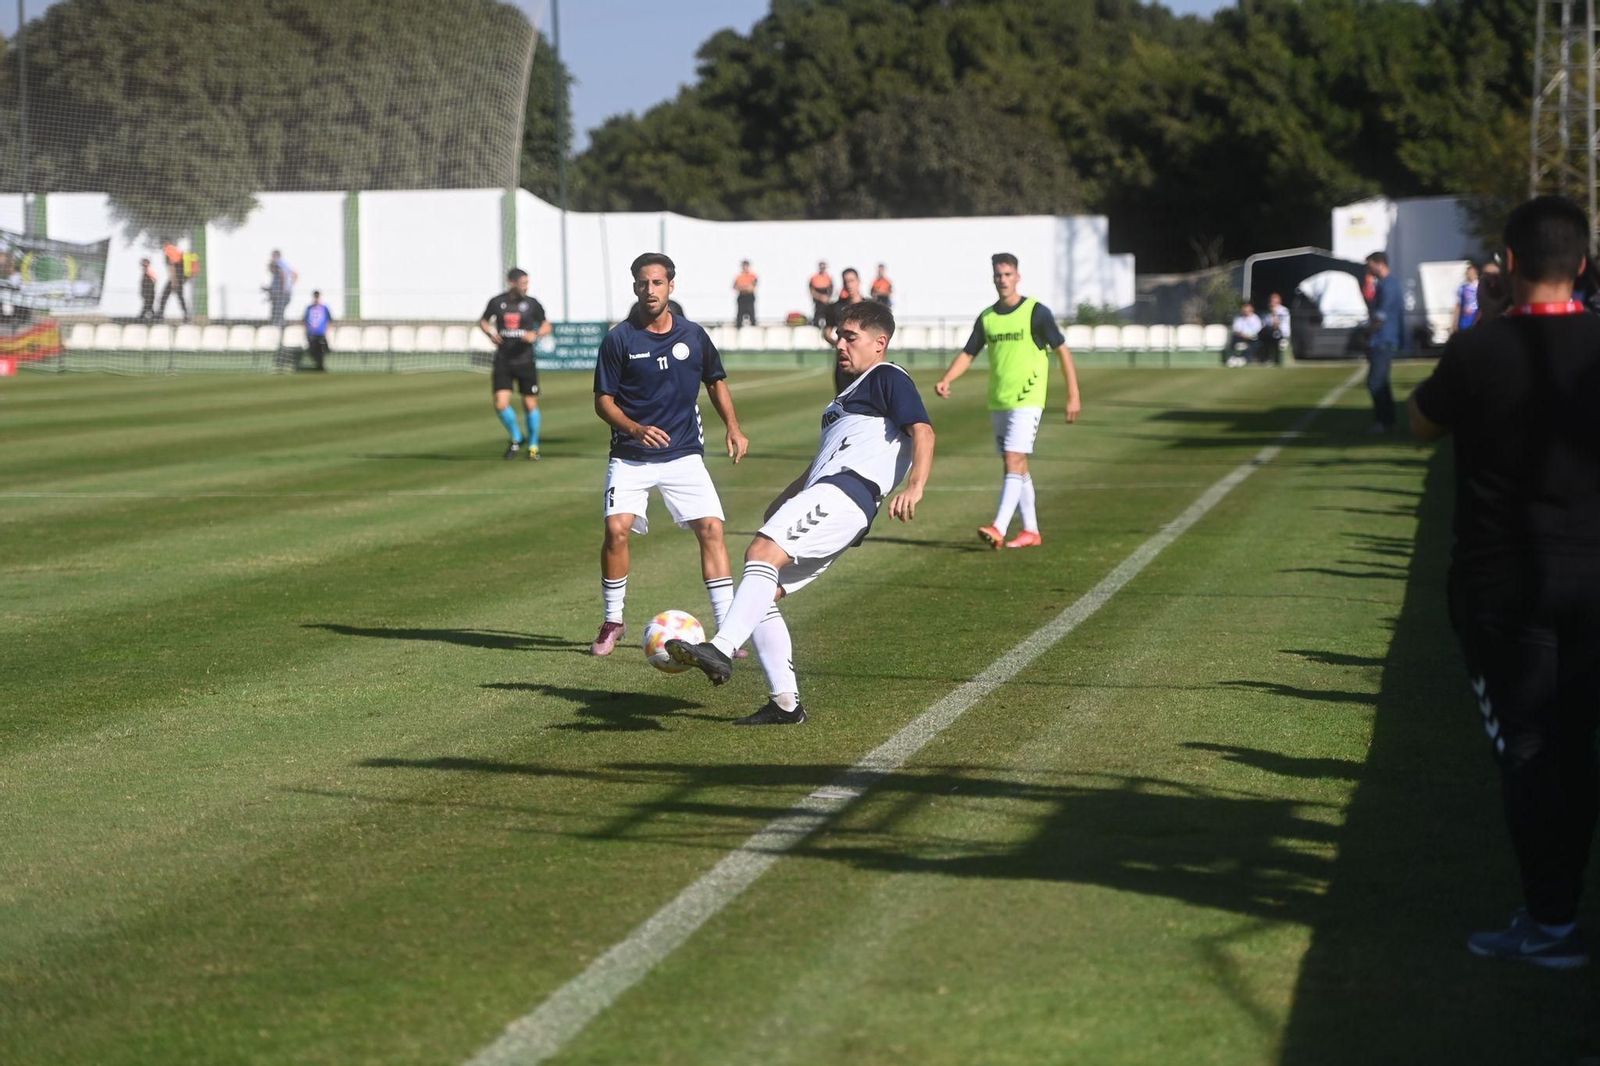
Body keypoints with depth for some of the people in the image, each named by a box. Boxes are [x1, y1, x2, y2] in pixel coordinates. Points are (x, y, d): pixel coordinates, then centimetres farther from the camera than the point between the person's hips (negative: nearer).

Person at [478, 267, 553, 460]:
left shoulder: (532, 304, -1)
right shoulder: (496, 302, 0)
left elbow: (547, 325, 10)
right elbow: (483, 321, 17)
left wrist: (536, 335, -11)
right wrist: (490, 334, -4)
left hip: (525, 361, 0)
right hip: (503, 362, 0)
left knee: (530, 405, 2)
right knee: (501, 405, -10)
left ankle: (533, 445, 23)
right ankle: (516, 438, 17)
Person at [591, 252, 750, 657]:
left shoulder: (693, 335, 4)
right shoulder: (619, 339, -4)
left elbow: (715, 381, 20)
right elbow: (603, 401, -1)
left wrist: (733, 427, 6)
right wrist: (634, 428, -19)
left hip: (684, 455, 2)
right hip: (631, 457, -2)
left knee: (711, 529, -11)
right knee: (617, 529, -18)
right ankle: (613, 622, 2)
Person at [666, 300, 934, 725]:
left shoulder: (888, 379, 4)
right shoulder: (852, 392, 34)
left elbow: (922, 431, -12)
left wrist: (914, 487, -28)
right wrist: (785, 501, 41)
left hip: (845, 493, -10)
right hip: (824, 494, 10)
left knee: (763, 551, -30)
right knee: (763, 596, 3)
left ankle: (721, 650, -44)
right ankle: (785, 703, 2)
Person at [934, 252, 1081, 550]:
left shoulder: (1036, 312, -6)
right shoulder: (986, 318, 9)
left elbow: (1062, 351, -3)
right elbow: (968, 354, 13)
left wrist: (1073, 396, -7)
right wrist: (947, 380, -6)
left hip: (1027, 400, -6)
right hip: (998, 402, 6)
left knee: (1014, 462, -15)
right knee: (1016, 466, 10)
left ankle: (998, 529, -22)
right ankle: (1031, 531, 18)